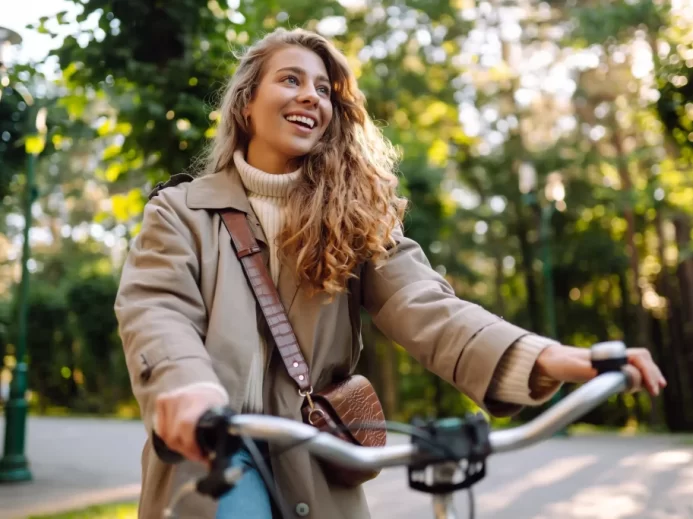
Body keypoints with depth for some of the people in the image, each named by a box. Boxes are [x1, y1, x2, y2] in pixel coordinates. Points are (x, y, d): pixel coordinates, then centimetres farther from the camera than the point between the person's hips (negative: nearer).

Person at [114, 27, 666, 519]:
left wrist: (546, 357, -27)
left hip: (316, 474, 2)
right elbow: (155, 310, -11)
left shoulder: (354, 214, 7)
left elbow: (422, 305, -8)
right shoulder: (181, 211, 5)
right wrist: (188, 384, -35)